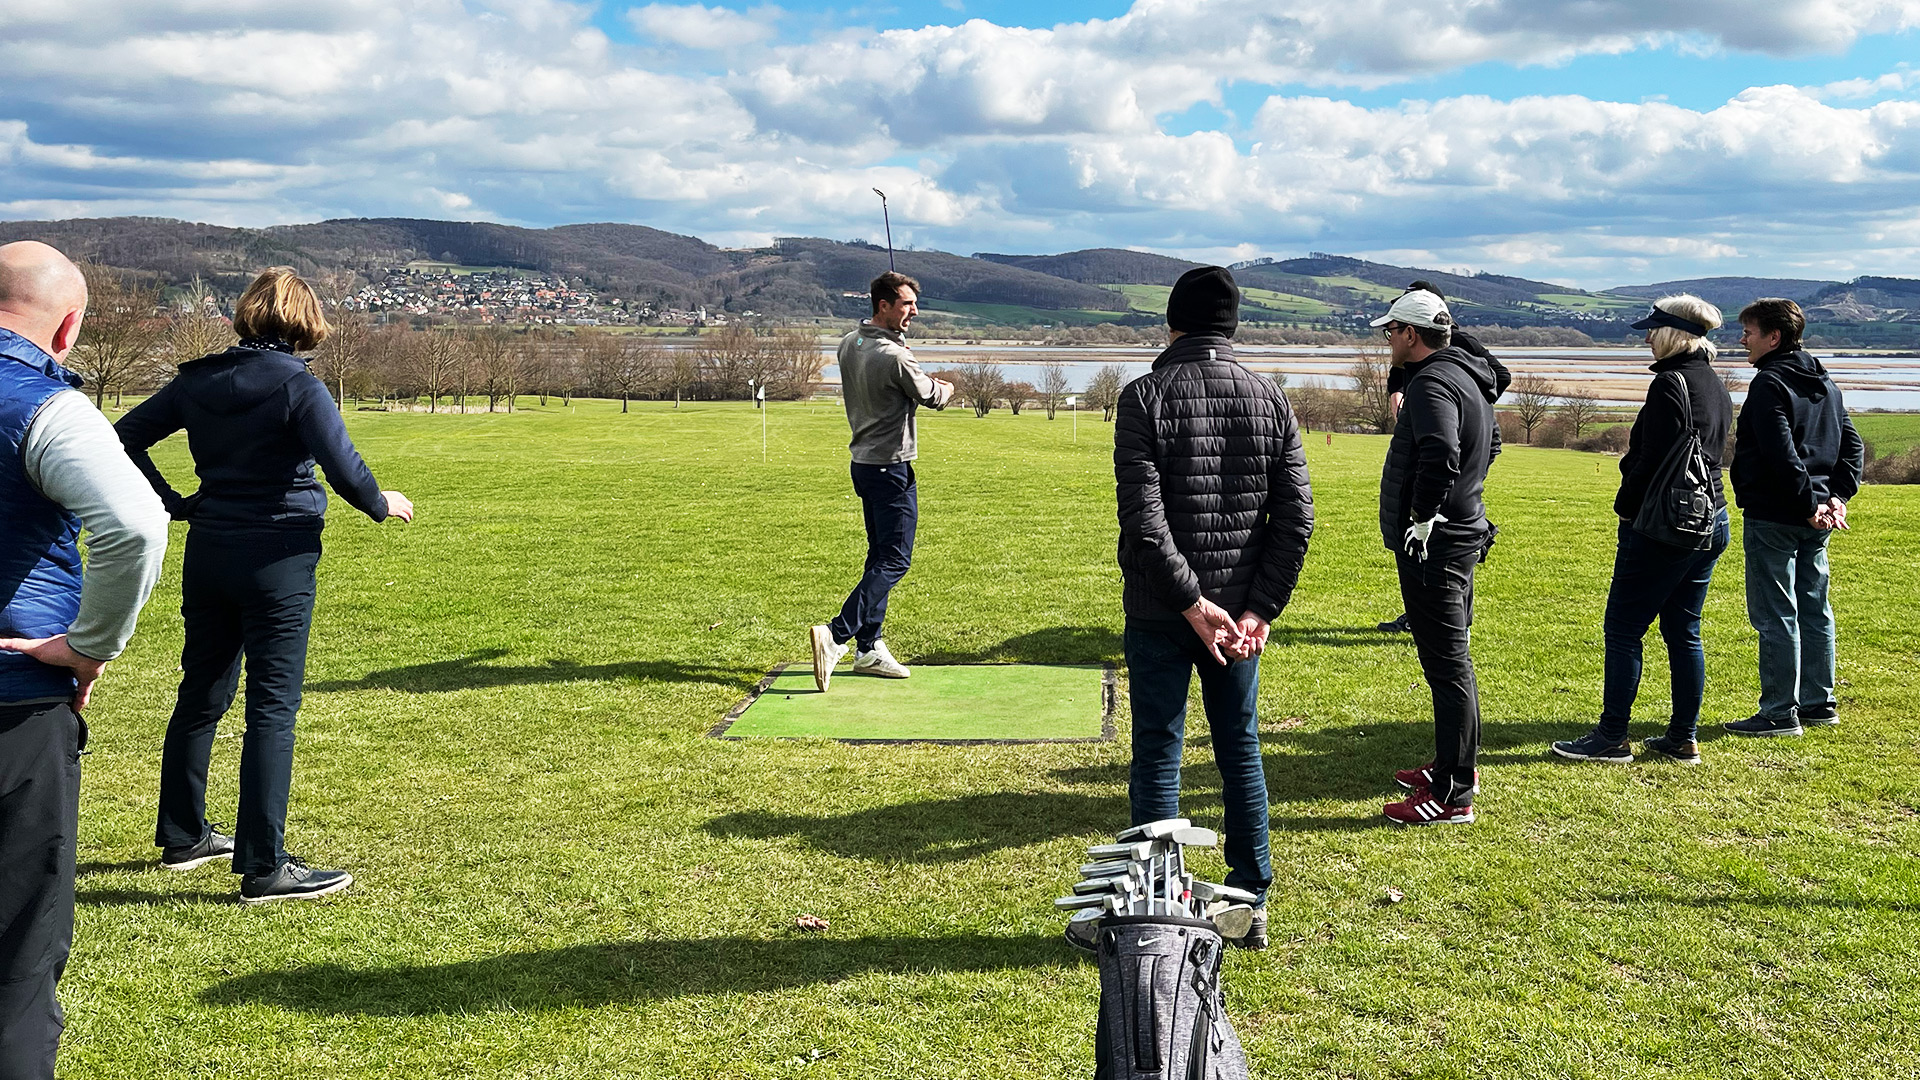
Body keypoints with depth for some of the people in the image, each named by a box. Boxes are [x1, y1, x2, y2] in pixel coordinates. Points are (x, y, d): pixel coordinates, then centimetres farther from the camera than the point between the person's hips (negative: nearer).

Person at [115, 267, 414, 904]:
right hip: (277, 558, -7)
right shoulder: (297, 386, -13)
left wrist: (171, 503, 14)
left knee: (201, 695, 18)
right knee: (273, 707, -3)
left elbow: (127, 435, 12)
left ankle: (182, 837, 31)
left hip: (207, 552, 7)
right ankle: (263, 868, -1)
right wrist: (382, 506, -3)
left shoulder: (199, 380, 7)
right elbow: (343, 467, -21)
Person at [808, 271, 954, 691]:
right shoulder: (895, 356, -21)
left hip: (863, 463, 9)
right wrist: (946, 387, 16)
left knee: (880, 557, 15)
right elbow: (932, 398, -7)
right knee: (894, 561, -6)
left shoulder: (848, 345, 5)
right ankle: (836, 635, -17)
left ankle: (869, 648, 18)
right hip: (891, 468, -9)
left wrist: (925, 382, 14)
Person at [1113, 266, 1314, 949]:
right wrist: (1260, 609, -5)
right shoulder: (1269, 398, 3)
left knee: (1158, 757, 5)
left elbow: (1142, 518, -19)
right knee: (1241, 753, 14)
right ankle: (1251, 907, 21)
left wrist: (1190, 601, -17)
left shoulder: (1145, 397, -9)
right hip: (1240, 609, 4)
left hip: (1159, 612, -3)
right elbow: (1296, 517, -3)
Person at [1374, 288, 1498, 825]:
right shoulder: (1469, 378, 16)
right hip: (1462, 533, 11)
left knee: (1447, 664, -7)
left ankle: (1453, 795, -3)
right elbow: (1487, 445, 30)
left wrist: (1424, 518, -24)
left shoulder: (1434, 383, -18)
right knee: (1453, 659, 20)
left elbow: (1440, 456, -34)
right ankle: (1457, 765, 33)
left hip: (1433, 544, -11)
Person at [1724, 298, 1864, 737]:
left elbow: (1782, 455, -23)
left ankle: (1780, 712, -1)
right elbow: (1853, 446, 13)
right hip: (1816, 522, 9)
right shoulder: (1825, 384, 14)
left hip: (1773, 519, -9)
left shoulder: (1769, 384, -13)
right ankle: (1819, 702, 23)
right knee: (1814, 610, 15)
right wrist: (1836, 496, 4)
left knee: (1775, 615, -4)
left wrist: (1809, 502, -18)